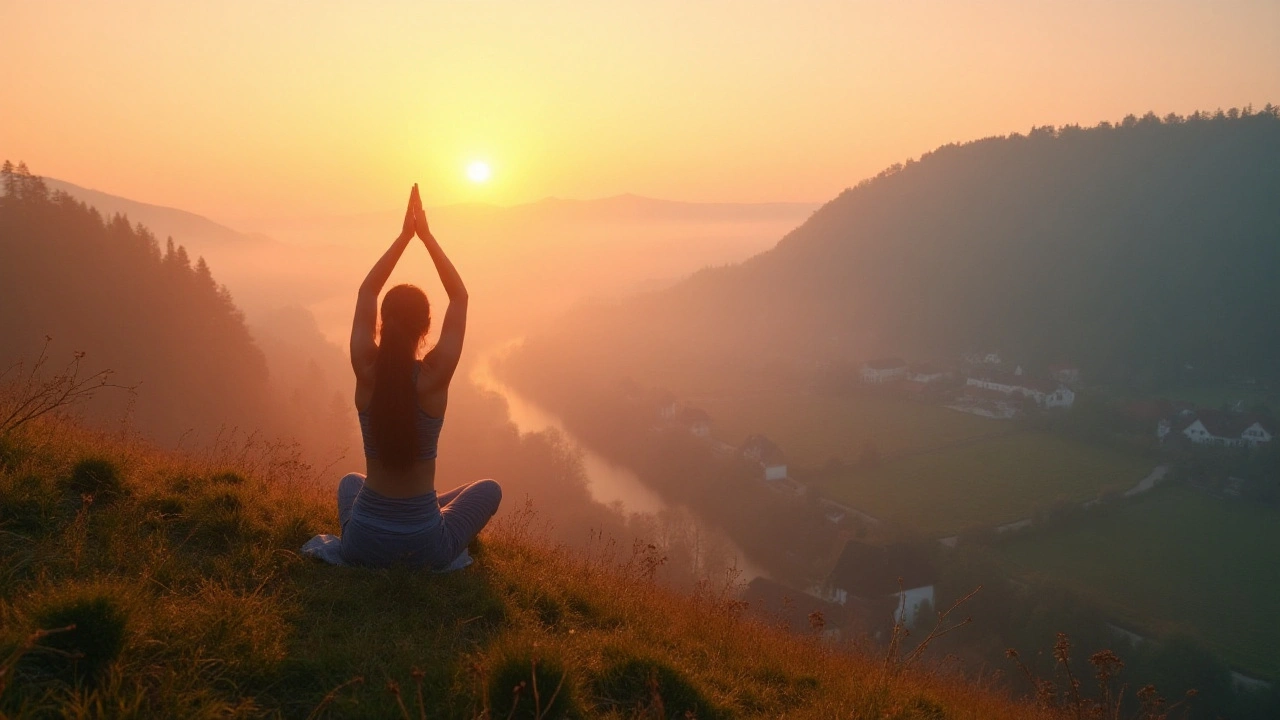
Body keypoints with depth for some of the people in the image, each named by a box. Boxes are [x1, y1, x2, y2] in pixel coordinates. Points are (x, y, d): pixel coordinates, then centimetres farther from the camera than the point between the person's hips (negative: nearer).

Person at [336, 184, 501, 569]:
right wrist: (426, 235, -1)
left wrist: (404, 235, 4)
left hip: (363, 543, 3)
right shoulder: (435, 375, -16)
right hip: (425, 548, -3)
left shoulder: (366, 369, -11)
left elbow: (367, 291, 5)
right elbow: (460, 297, -3)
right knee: (489, 489, 27)